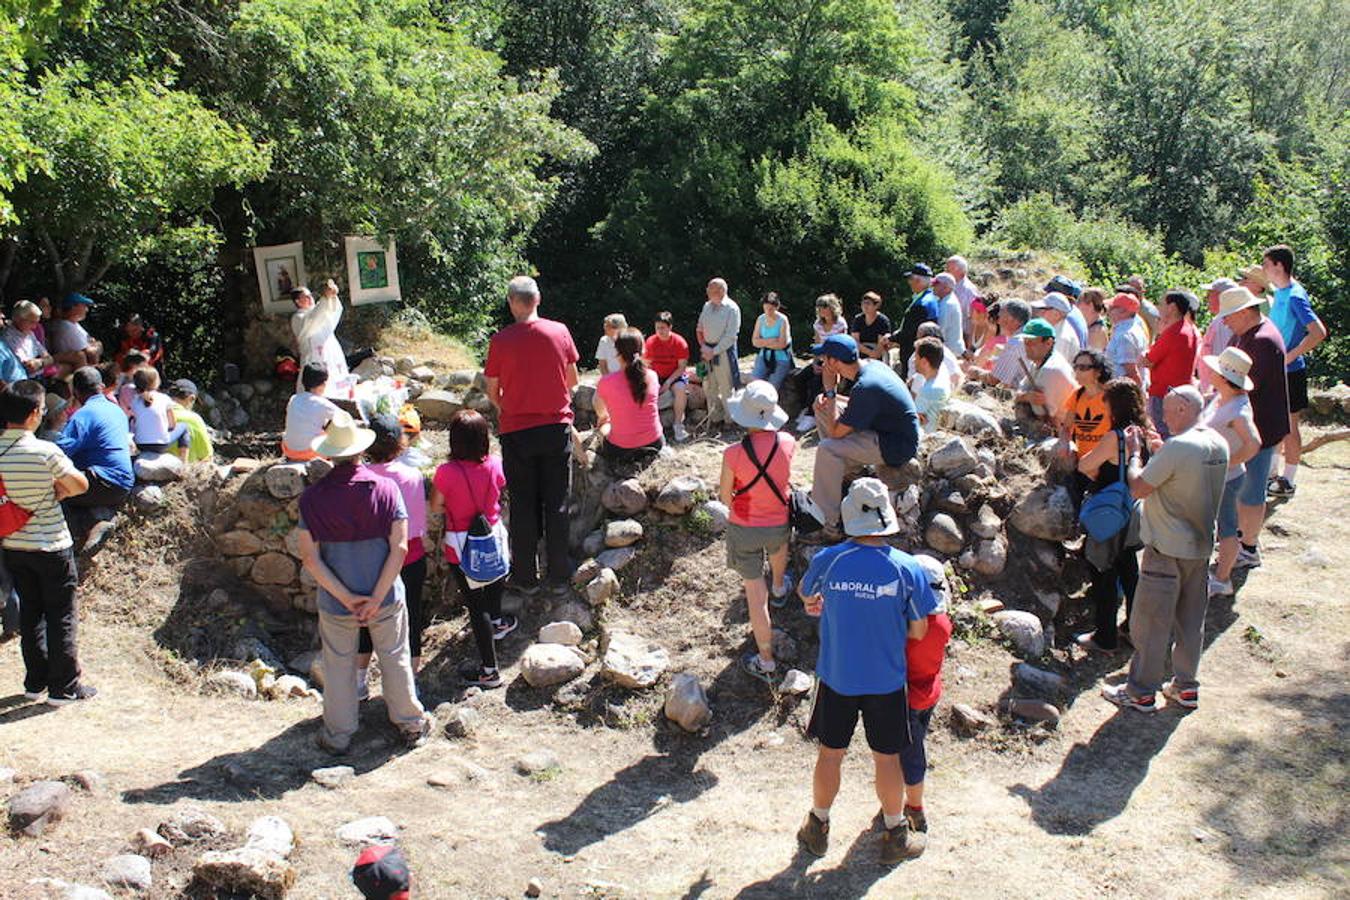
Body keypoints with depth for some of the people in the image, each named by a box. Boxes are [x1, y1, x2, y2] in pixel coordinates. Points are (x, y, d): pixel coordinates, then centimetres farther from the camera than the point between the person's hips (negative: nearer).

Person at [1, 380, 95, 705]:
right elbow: (80, 485, -10)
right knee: (62, 617, 5)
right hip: (51, 547, -5)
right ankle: (64, 687, 11)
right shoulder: (46, 452, -20)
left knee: (30, 613, 18)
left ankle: (35, 682, 26)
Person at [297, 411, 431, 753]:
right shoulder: (385, 489, -13)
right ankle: (411, 723, 32)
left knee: (339, 667, 17)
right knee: (395, 660, 17)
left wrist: (346, 597, -11)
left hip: (335, 604, 0)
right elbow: (399, 548, -16)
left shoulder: (312, 497, -12)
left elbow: (309, 557, -13)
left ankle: (338, 735, 29)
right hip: (386, 597, 0)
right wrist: (377, 597, -12)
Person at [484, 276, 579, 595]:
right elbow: (573, 380, 5)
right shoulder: (559, 332, -5)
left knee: (523, 506, 10)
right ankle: (559, 577, 16)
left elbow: (492, 392, -1)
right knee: (557, 504, 10)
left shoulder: (501, 341, -10)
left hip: (516, 431, -1)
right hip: (557, 427, 1)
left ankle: (526, 577, 19)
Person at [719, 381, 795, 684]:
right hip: (779, 524, 3)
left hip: (743, 529, -3)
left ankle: (766, 664, 21)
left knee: (755, 594, 9)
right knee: (779, 545, 39)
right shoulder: (787, 443, -17)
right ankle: (780, 590, 66)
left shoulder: (734, 454, -24)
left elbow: (724, 496, -8)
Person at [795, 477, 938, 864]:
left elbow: (805, 594, 5)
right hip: (887, 682, 0)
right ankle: (894, 836, 34)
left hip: (836, 678, 1)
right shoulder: (908, 569, -16)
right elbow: (918, 632, -7)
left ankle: (818, 830, 35)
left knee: (830, 753, 18)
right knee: (887, 759, 16)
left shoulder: (827, 560, -16)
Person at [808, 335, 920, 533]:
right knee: (822, 407, 13)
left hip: (897, 447, -10)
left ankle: (829, 526, -19)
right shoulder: (871, 365, -1)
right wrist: (830, 399, -2)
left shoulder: (865, 387, -30)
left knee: (827, 449, -27)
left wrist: (830, 393, -15)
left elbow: (837, 432, -24)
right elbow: (859, 404, 17)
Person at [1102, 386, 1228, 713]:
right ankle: (1186, 687, 26)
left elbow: (1138, 488, -18)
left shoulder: (1178, 447, -22)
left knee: (1151, 622, 3)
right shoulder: (1219, 444, 4)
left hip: (1167, 549, -8)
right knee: (1191, 620, 17)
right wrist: (1156, 448, 12)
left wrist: (1134, 453, -4)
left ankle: (1141, 692, 11)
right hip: (1201, 547, 8)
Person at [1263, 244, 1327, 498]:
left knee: (1289, 425, 0)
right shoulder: (1279, 294, 9)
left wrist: (1290, 356, -24)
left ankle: (1288, 481, 9)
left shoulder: (1295, 296, -19)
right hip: (1275, 370, 9)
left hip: (1290, 371, -9)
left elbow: (1318, 332, -28)